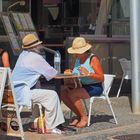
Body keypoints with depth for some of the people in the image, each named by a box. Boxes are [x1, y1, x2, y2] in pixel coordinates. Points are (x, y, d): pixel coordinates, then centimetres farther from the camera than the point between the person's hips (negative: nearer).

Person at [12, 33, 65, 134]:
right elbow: (52, 73, -7)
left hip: (14, 91, 10)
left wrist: (53, 72, 16)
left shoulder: (24, 55, 17)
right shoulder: (35, 57, -13)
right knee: (52, 95, -12)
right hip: (21, 93, -10)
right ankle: (50, 127, -6)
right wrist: (56, 72, 15)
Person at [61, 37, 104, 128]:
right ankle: (79, 116, -1)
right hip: (81, 86, 8)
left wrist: (88, 74, -27)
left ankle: (84, 118, -11)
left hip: (94, 88, -8)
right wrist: (69, 72, 0)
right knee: (63, 92, -14)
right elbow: (75, 73, 22)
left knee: (72, 94, -27)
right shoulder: (77, 59, 12)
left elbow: (101, 78, -14)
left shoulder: (93, 59, -9)